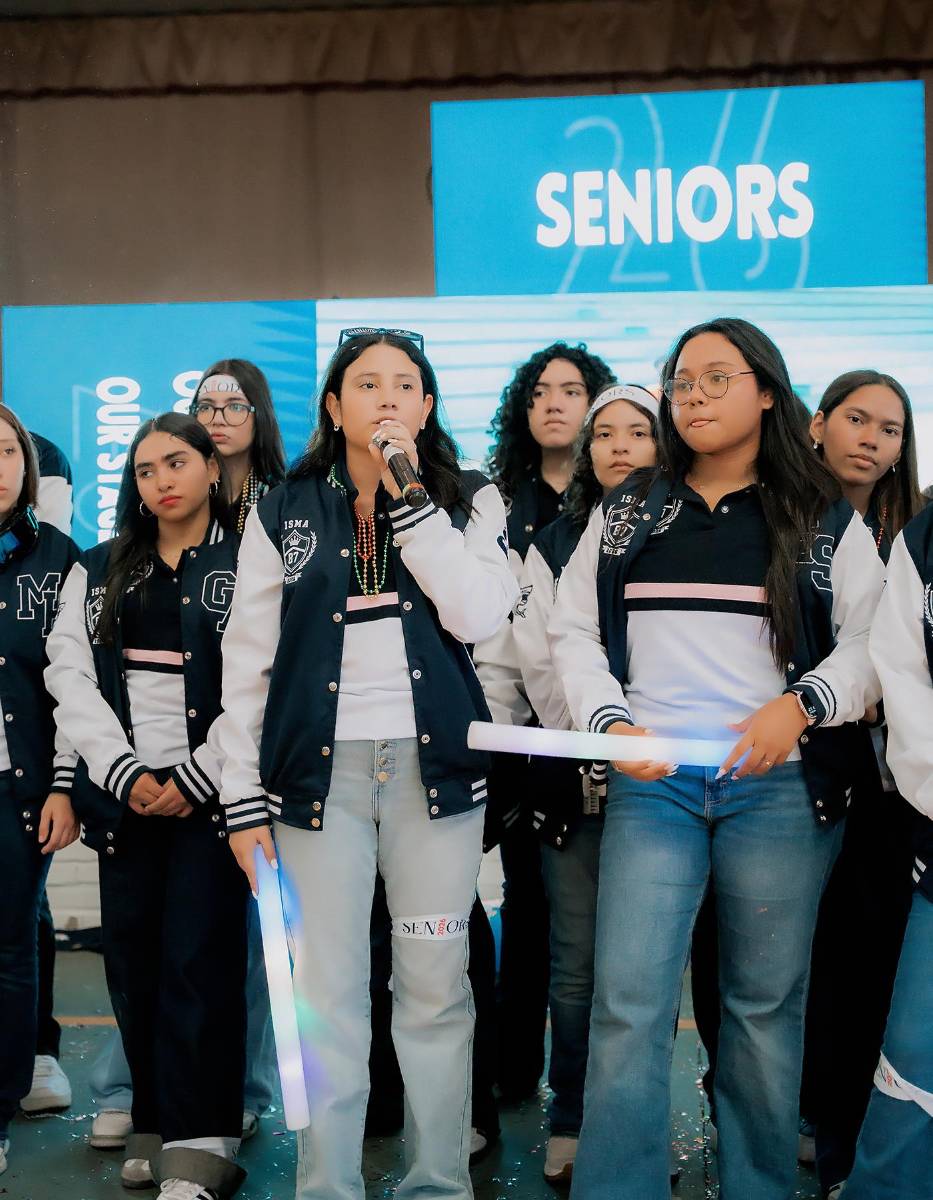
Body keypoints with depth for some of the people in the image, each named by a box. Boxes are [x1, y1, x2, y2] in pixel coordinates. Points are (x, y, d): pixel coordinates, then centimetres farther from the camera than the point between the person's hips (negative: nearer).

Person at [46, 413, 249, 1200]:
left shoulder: (247, 566, 2)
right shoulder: (99, 571, 14)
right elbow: (72, 677, 5)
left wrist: (197, 778, -12)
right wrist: (123, 771, -8)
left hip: (210, 791, -4)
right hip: (124, 792, 4)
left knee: (198, 958, -7)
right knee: (132, 958, 6)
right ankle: (156, 1127, 18)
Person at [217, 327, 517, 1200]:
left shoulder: (468, 501, 9)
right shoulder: (283, 513, 8)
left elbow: (479, 613, -10)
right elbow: (247, 659, 6)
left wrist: (407, 492, -9)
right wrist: (243, 797, 1)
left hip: (434, 763, 0)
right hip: (319, 766, 0)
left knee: (435, 987, 4)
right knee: (325, 991, 1)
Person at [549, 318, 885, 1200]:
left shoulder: (825, 522, 8)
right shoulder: (625, 514, 13)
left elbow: (870, 644, 3)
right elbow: (573, 630, 10)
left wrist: (801, 706, -15)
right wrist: (609, 721, -6)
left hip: (779, 786, 0)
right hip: (649, 784, 1)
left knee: (766, 1007, 7)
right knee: (628, 1006, -6)